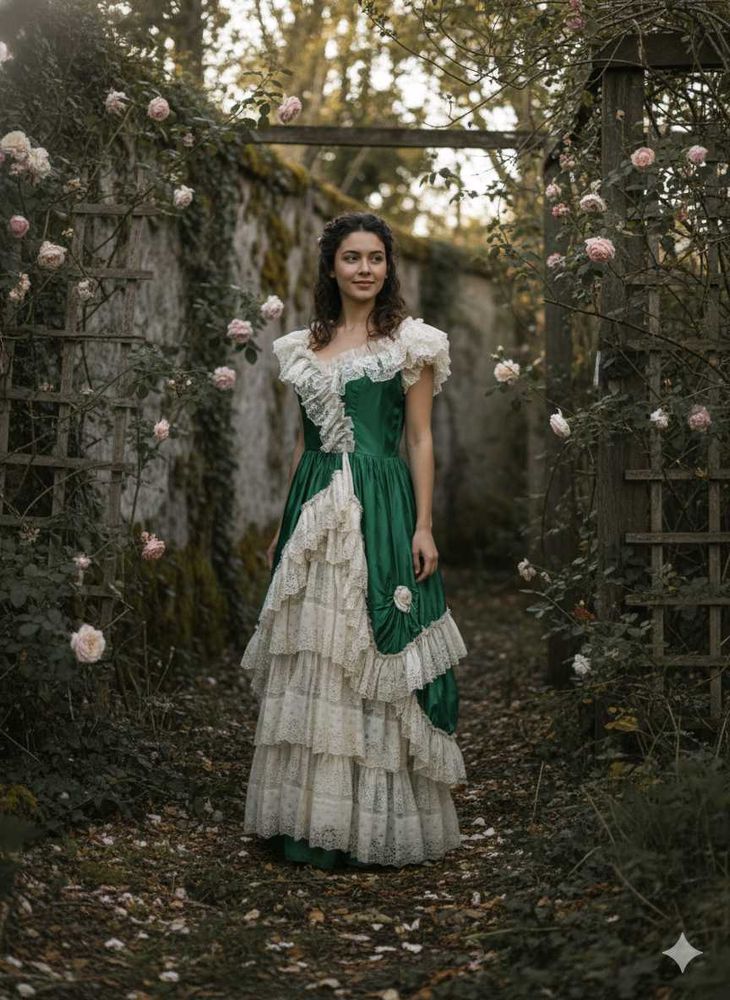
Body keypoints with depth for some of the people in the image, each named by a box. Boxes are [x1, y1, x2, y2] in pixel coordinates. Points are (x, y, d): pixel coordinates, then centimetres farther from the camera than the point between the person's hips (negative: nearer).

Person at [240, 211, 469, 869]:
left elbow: (421, 438, -2)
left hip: (381, 507, -5)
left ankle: (377, 819, 7)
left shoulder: (410, 341, 1)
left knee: (373, 655, -3)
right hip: (314, 510, 5)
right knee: (309, 659, 6)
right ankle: (309, 816, 16)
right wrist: (284, 524, 16)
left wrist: (424, 527, -9)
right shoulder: (305, 346, 14)